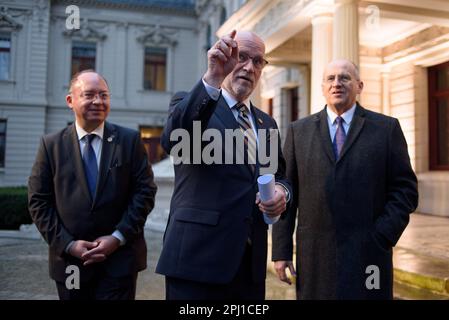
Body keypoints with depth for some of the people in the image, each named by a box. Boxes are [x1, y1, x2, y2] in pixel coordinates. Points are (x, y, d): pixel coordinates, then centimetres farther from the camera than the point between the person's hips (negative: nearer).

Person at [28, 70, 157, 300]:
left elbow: (145, 191, -3)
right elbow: (38, 201, 0)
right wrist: (67, 244, -9)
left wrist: (118, 237, -11)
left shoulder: (130, 140, 0)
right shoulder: (51, 145, 2)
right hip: (69, 260, 1)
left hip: (120, 258, -1)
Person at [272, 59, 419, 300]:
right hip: (314, 256, 1)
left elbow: (405, 189, 2)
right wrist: (281, 251, 0)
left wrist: (382, 237, -9)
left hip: (368, 255, -1)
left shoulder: (387, 128, 4)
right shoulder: (299, 131, 7)